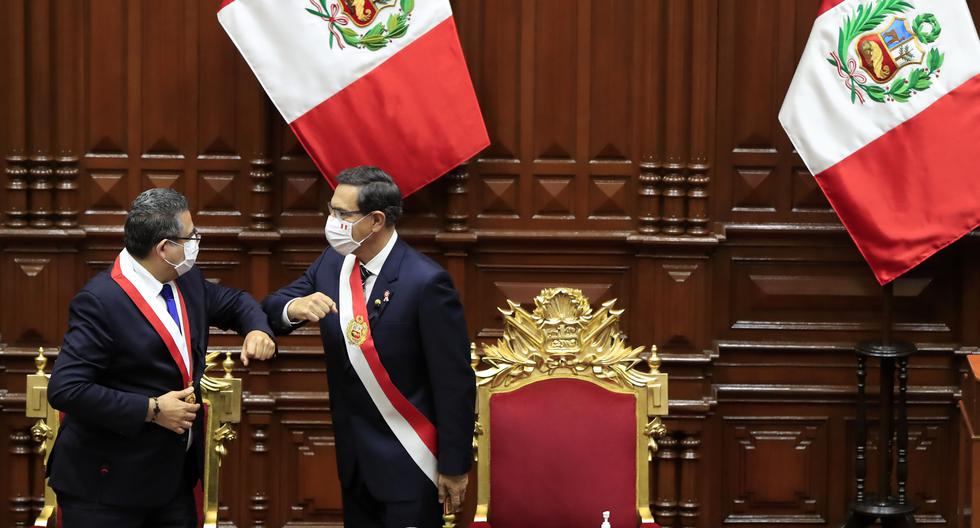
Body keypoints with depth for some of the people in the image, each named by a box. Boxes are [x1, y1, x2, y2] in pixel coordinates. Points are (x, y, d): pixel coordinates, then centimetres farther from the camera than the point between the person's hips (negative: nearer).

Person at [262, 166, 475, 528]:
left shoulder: (425, 282, -20)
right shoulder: (331, 263, 0)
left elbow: (454, 382, -16)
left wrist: (454, 467, -13)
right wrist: (294, 307, -21)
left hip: (408, 463, -6)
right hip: (353, 456, 7)